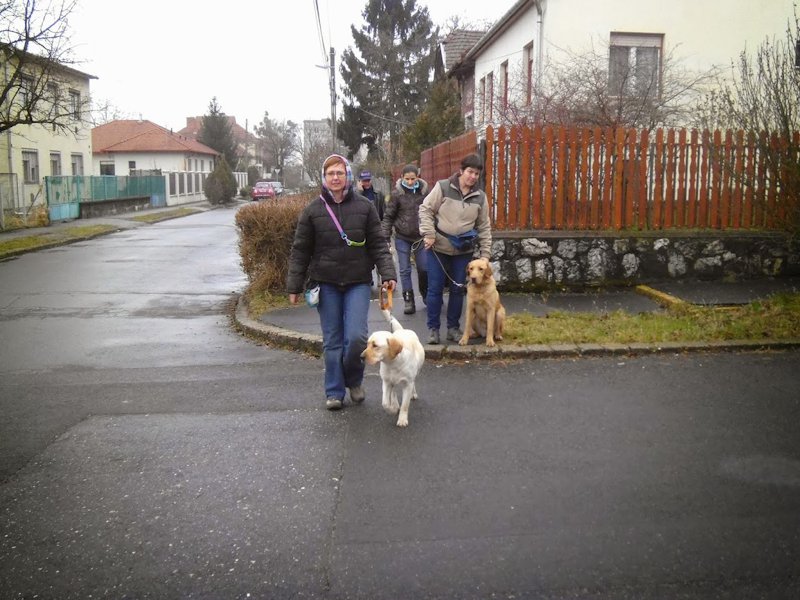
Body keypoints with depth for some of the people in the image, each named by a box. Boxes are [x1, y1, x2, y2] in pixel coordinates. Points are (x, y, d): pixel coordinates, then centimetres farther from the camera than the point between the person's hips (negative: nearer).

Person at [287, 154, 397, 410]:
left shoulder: (364, 207, 1)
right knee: (332, 341, 5)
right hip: (326, 283, 1)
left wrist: (388, 274, -10)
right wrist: (294, 286, 2)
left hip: (358, 282, 0)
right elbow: (300, 251, 4)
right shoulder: (313, 210, 1)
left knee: (356, 336, -8)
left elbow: (378, 244, 2)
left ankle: (354, 380, 20)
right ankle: (334, 392, 18)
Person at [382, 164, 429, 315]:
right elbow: (388, 216, -2)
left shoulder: (425, 191, -3)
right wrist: (385, 237, -6)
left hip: (421, 237, 1)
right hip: (402, 238, -1)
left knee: (424, 268, 7)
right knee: (405, 270, 3)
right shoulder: (397, 193, -7)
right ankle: (408, 301, 11)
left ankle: (426, 295, 30)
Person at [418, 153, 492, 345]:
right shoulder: (443, 187, -6)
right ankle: (433, 328, 14)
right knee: (435, 288, 2)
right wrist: (429, 234, -14)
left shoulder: (480, 197, 4)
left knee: (458, 290, 8)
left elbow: (484, 227, 8)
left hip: (464, 250, 3)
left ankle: (453, 328, 22)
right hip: (439, 247, -3)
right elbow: (426, 210, -3)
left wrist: (485, 253, 5)